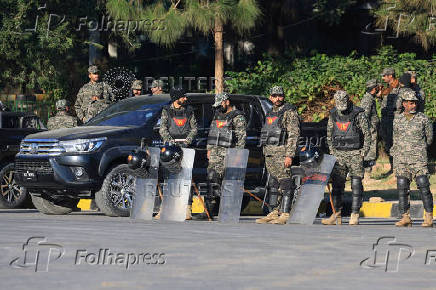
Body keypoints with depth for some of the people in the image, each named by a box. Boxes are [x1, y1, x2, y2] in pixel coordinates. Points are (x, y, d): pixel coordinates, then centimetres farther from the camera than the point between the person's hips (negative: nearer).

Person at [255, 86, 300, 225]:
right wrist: (265, 153, 19)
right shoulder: (271, 113, 19)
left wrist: (289, 155, -20)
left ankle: (285, 215, -11)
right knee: (272, 183, 9)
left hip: (282, 152, -9)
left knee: (285, 184, -9)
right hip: (269, 153, 9)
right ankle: (274, 213, 13)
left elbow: (294, 135, -13)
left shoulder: (289, 112, -7)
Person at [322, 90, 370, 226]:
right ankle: (336, 215, 4)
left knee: (356, 185, -4)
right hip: (339, 154, 4)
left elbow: (367, 134, -2)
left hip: (355, 154, -4)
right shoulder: (333, 115, 6)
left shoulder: (358, 114, -6)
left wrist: (364, 152, -7)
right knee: (337, 184, 1)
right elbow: (329, 134, 17)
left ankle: (355, 215, -2)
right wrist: (332, 150, 9)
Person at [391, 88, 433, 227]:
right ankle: (405, 217, 5)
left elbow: (429, 138, 13)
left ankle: (429, 217, -7)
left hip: (418, 158, -3)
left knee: (424, 187, -10)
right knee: (402, 189, 0)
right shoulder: (397, 119, 8)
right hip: (401, 159, 3)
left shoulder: (422, 118, 1)